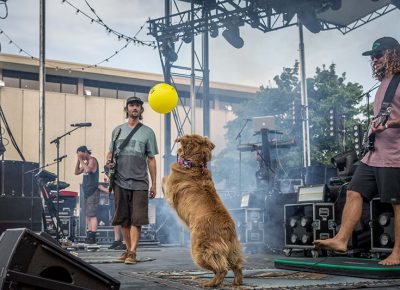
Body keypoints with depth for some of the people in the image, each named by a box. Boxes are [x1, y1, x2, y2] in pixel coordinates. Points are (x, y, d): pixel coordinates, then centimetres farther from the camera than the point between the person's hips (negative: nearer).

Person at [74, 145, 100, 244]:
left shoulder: (92, 160, -7)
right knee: (88, 215, 9)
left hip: (93, 192, -10)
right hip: (87, 192, 10)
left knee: (92, 215, -14)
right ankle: (89, 237, 11)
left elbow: (88, 169, -26)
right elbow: (77, 172, 21)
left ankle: (92, 237, -17)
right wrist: (78, 160, 11)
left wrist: (82, 160, -14)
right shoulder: (86, 162, 20)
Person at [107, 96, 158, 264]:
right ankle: (128, 249, 17)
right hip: (120, 182, 3)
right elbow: (110, 152, 20)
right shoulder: (117, 130, 13)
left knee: (136, 220, -7)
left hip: (139, 183, -3)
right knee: (123, 219, 7)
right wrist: (109, 161, -5)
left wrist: (154, 184, 4)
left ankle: (133, 252, -7)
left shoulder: (147, 132, 7)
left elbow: (151, 159, 7)